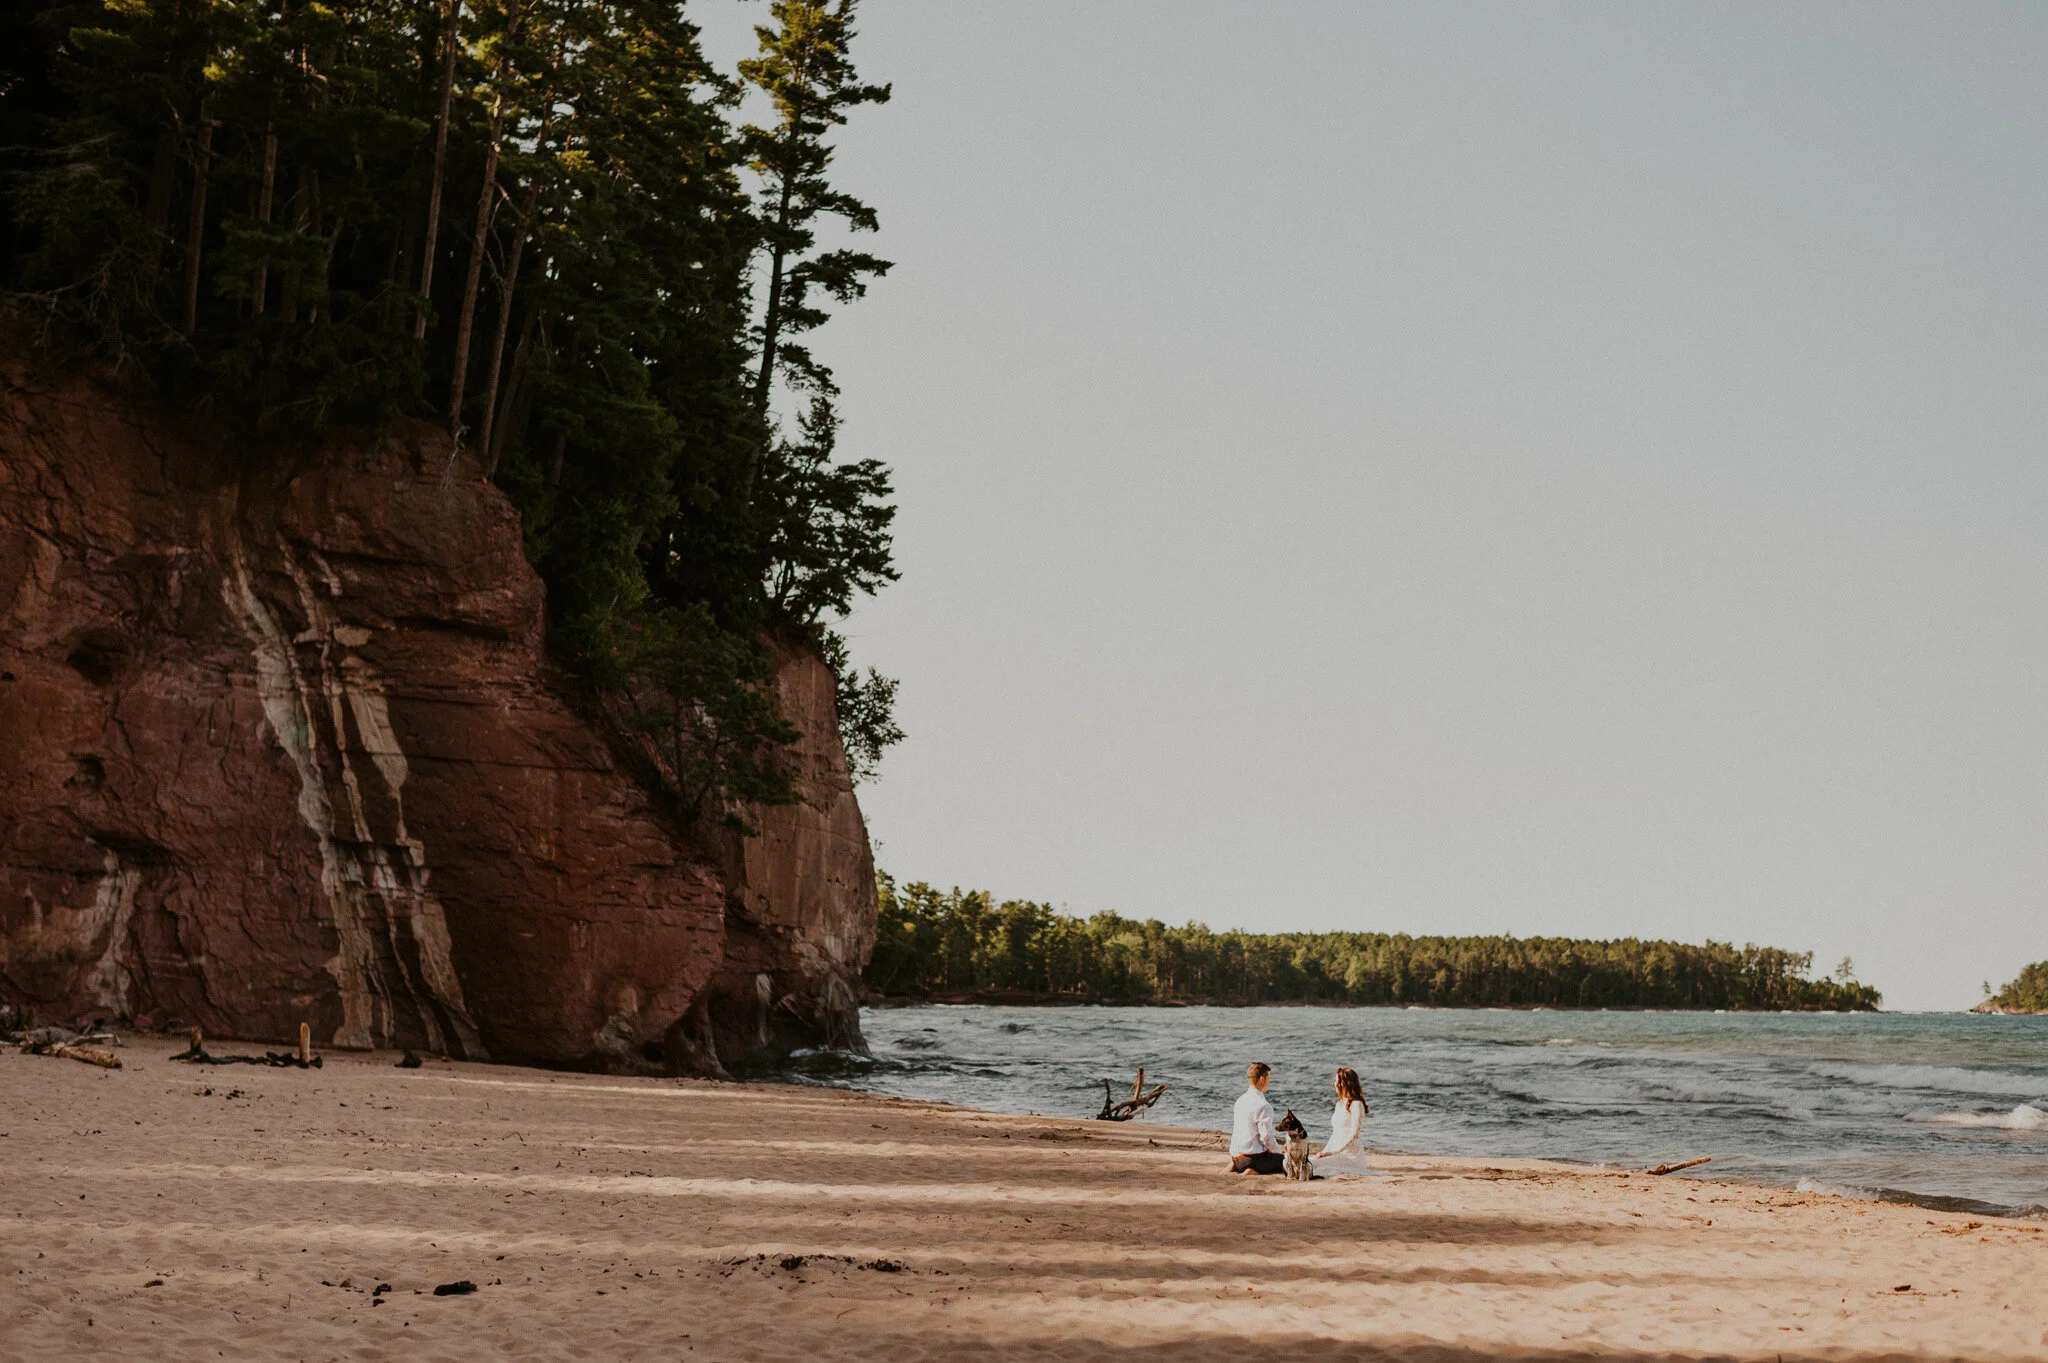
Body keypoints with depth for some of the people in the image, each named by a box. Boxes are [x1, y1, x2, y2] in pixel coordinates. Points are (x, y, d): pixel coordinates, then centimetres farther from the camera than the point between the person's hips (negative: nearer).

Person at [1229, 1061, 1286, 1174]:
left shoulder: (1240, 1101, 10)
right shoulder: (1263, 1106, -17)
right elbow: (1266, 1137, -18)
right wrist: (1280, 1151, 0)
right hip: (1254, 1156, -8)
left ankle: (1234, 1166, 10)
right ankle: (1253, 1171, -13)